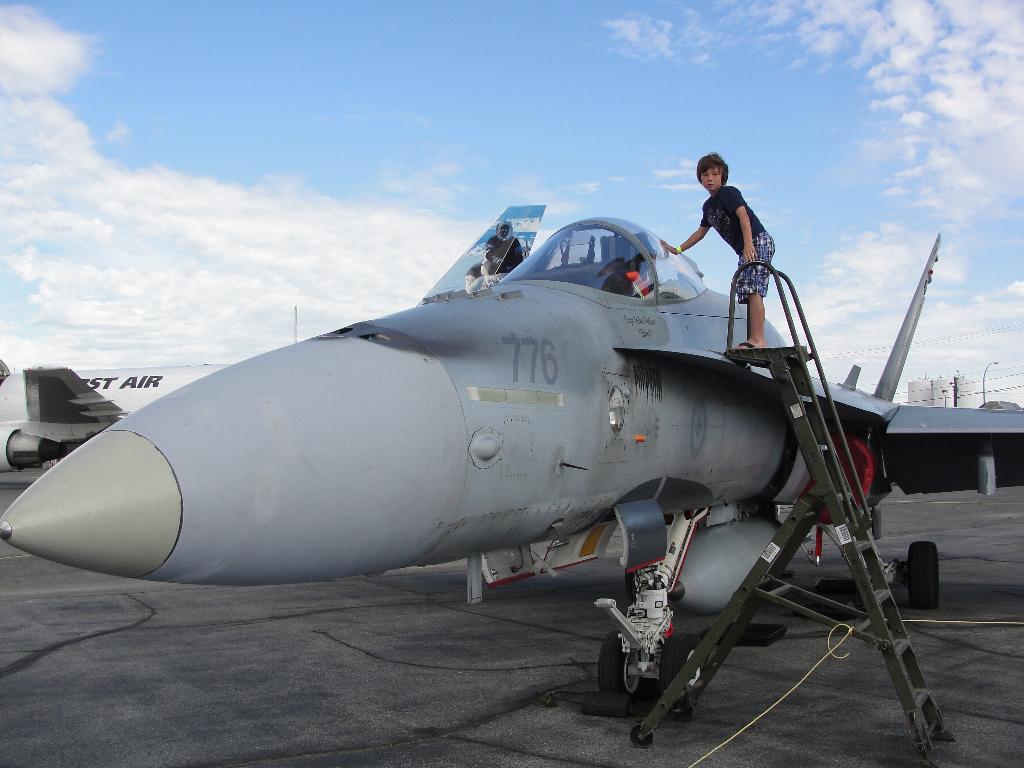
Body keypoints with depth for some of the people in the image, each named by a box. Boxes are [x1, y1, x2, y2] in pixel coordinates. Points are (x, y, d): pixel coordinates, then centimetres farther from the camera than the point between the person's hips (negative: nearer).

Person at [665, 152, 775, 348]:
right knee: (746, 293, 3)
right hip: (745, 250, 10)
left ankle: (758, 340, -28)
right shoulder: (708, 205, 20)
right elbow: (701, 231, 31)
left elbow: (743, 216, -21)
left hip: (759, 242, -10)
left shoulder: (728, 193, -7)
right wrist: (677, 250, 31)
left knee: (753, 290, -20)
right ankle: (753, 340, 1)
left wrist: (748, 244, -34)